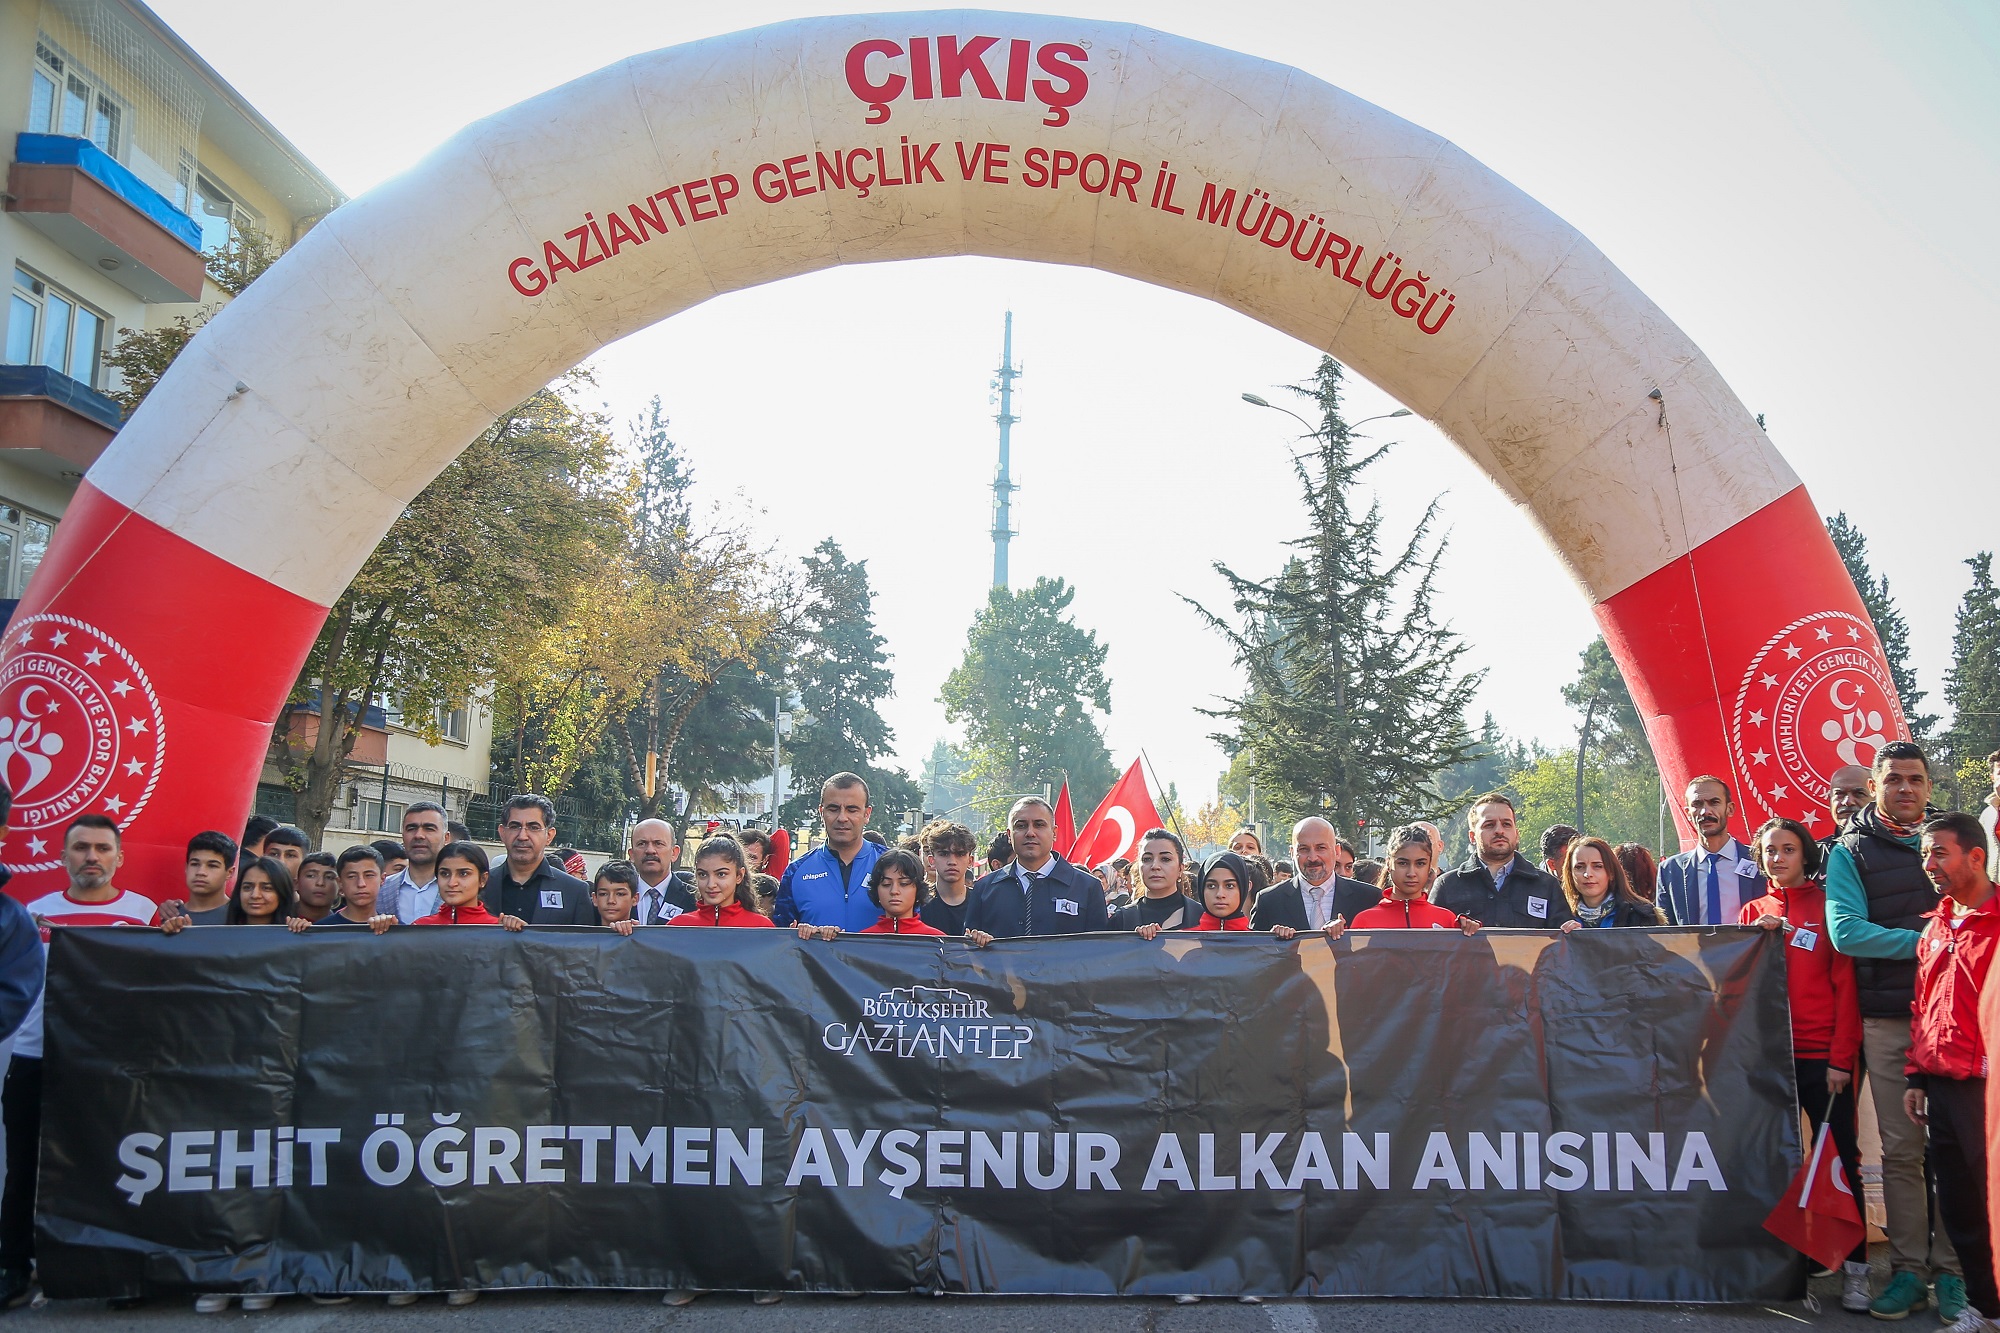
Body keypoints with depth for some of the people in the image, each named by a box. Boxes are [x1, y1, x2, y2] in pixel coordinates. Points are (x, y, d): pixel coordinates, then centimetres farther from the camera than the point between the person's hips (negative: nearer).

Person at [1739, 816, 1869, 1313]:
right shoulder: (1753, 913, 12)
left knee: (1839, 1158, -3)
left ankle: (1854, 1269, 3)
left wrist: (1842, 1058, -9)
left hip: (1821, 1055, -3)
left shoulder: (1828, 908, 2)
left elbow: (1845, 986, -2)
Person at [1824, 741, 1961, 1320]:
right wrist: (1924, 939, -15)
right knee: (1901, 1150, 4)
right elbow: (1845, 930, -9)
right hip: (1888, 1021, -1)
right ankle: (1908, 1267, 11)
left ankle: (1952, 1268, 10)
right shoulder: (1851, 851, 4)